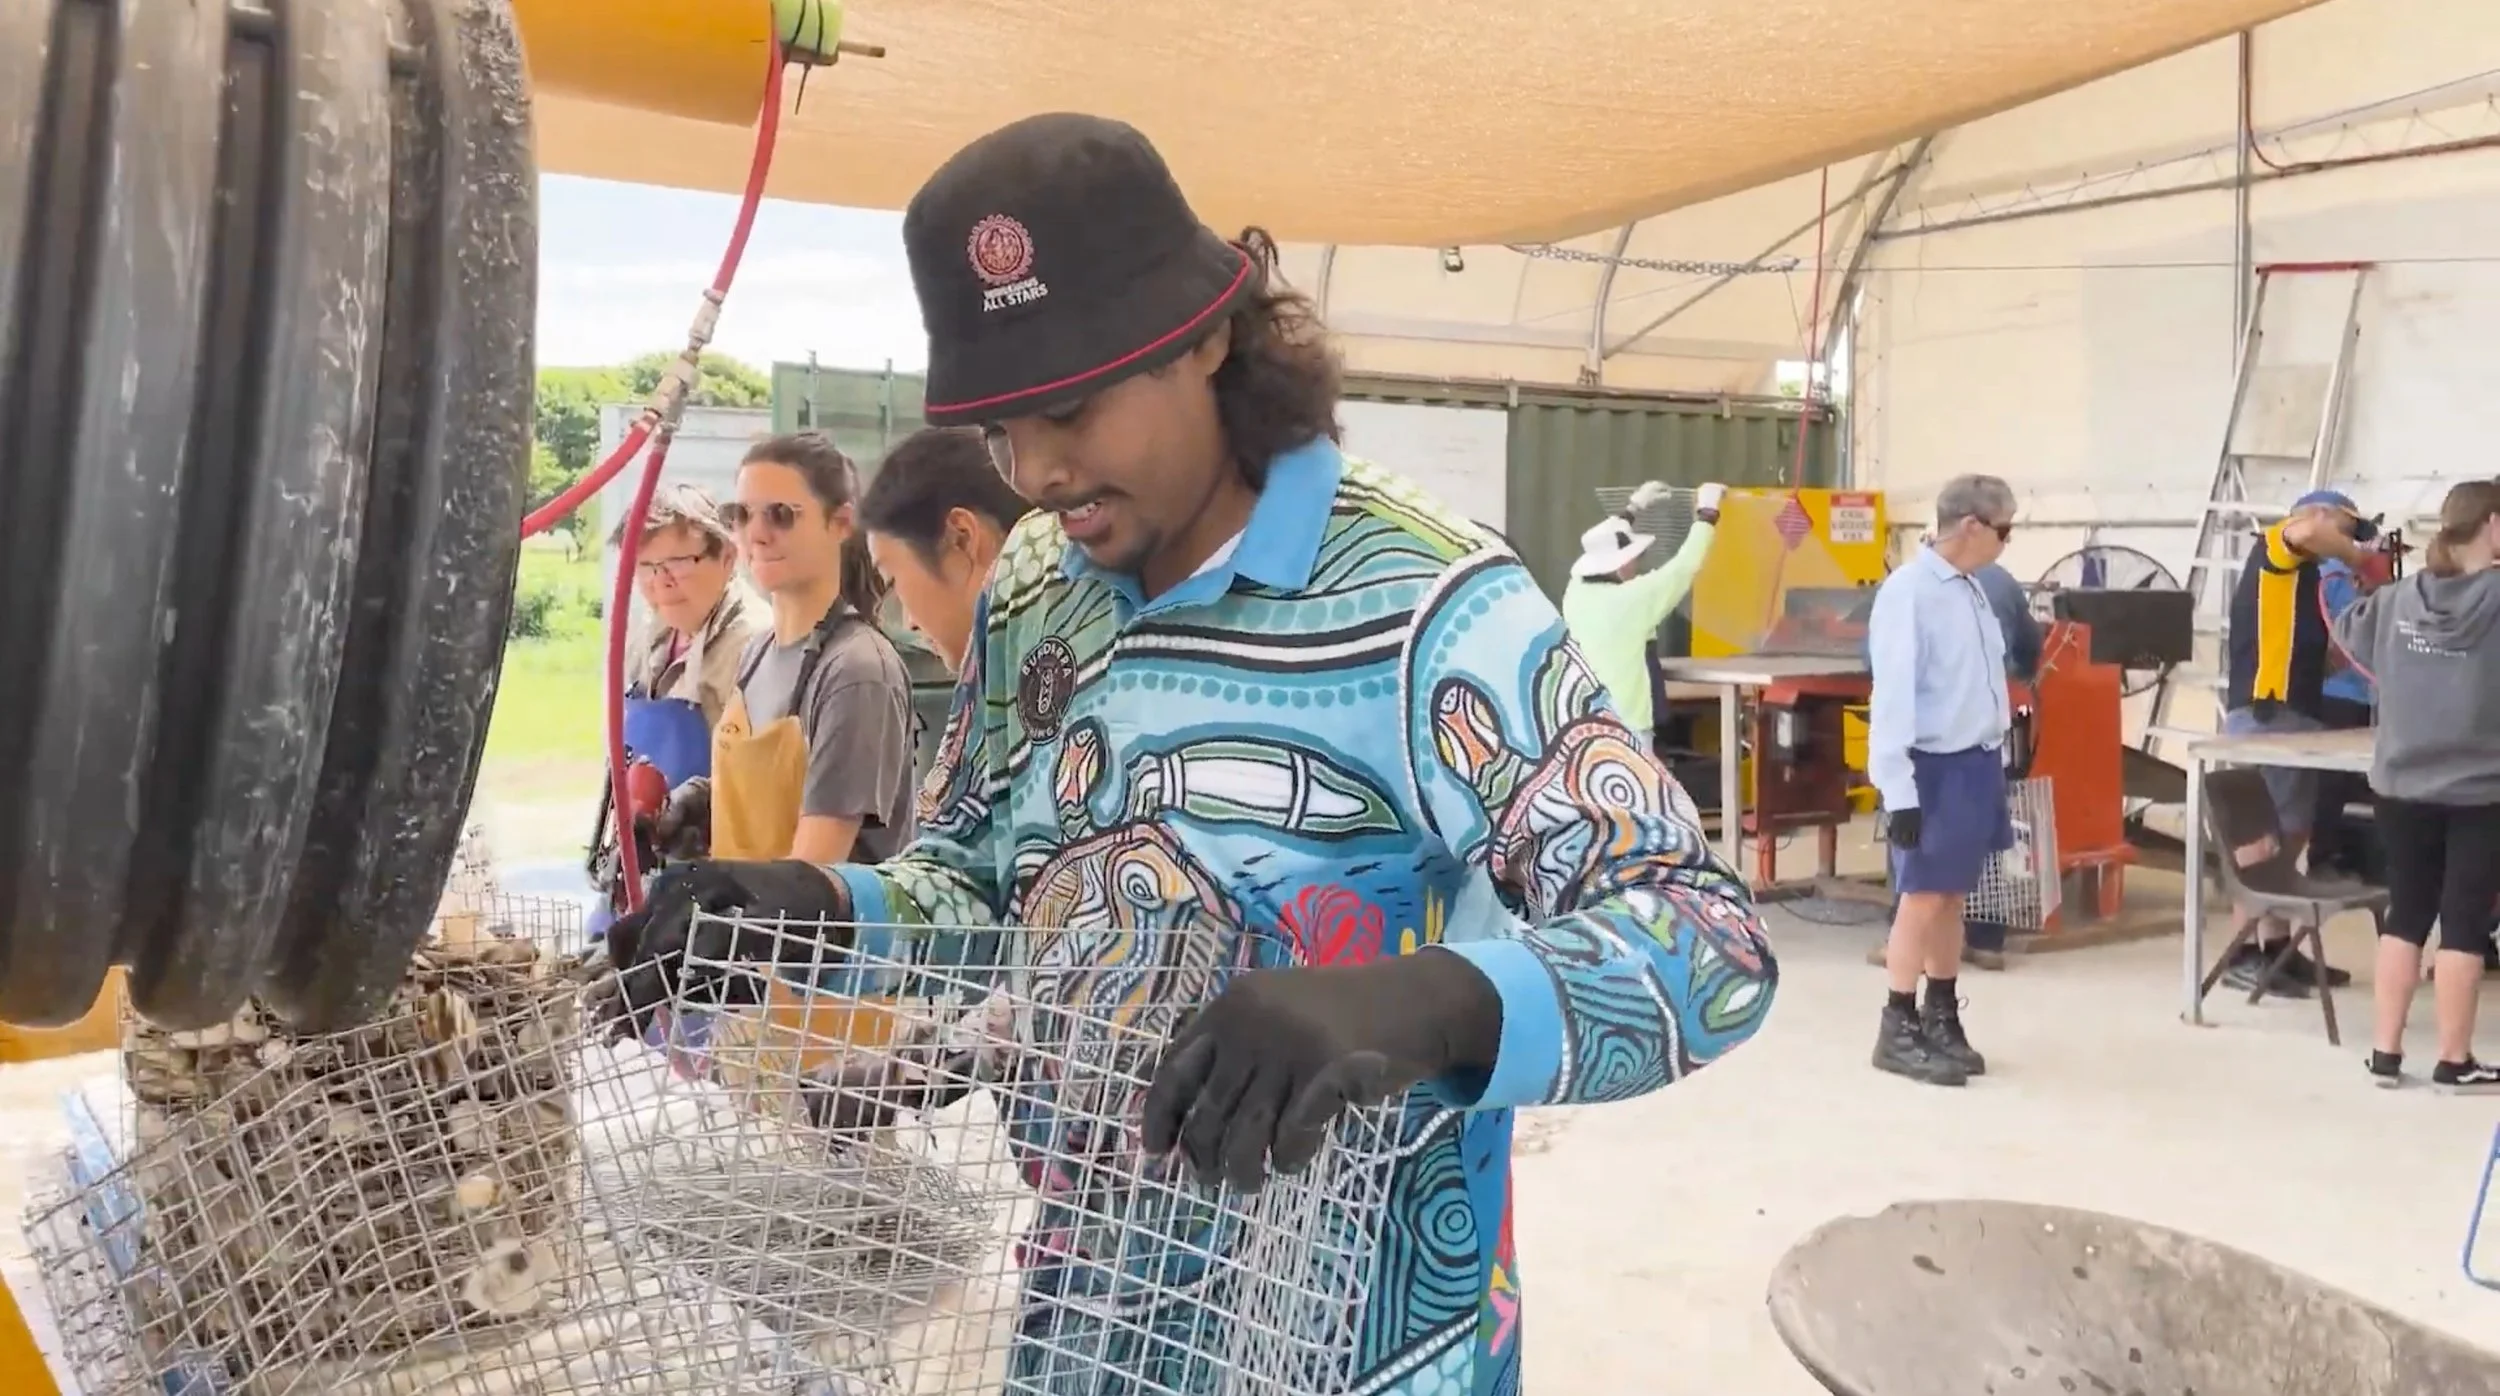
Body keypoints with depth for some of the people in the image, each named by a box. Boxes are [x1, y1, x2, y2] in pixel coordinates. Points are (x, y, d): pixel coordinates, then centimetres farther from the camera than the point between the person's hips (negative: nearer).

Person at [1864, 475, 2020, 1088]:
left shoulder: (1971, 590, 10)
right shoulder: (1909, 591, -17)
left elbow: (1980, 681, 15)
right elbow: (1893, 695, -19)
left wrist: (1995, 759, 15)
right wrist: (1900, 791, -21)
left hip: (1975, 763, 8)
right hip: (1933, 768, -8)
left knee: (1952, 898, 15)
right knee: (1923, 898, -2)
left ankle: (1942, 1020, 27)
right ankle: (1899, 1030, 10)